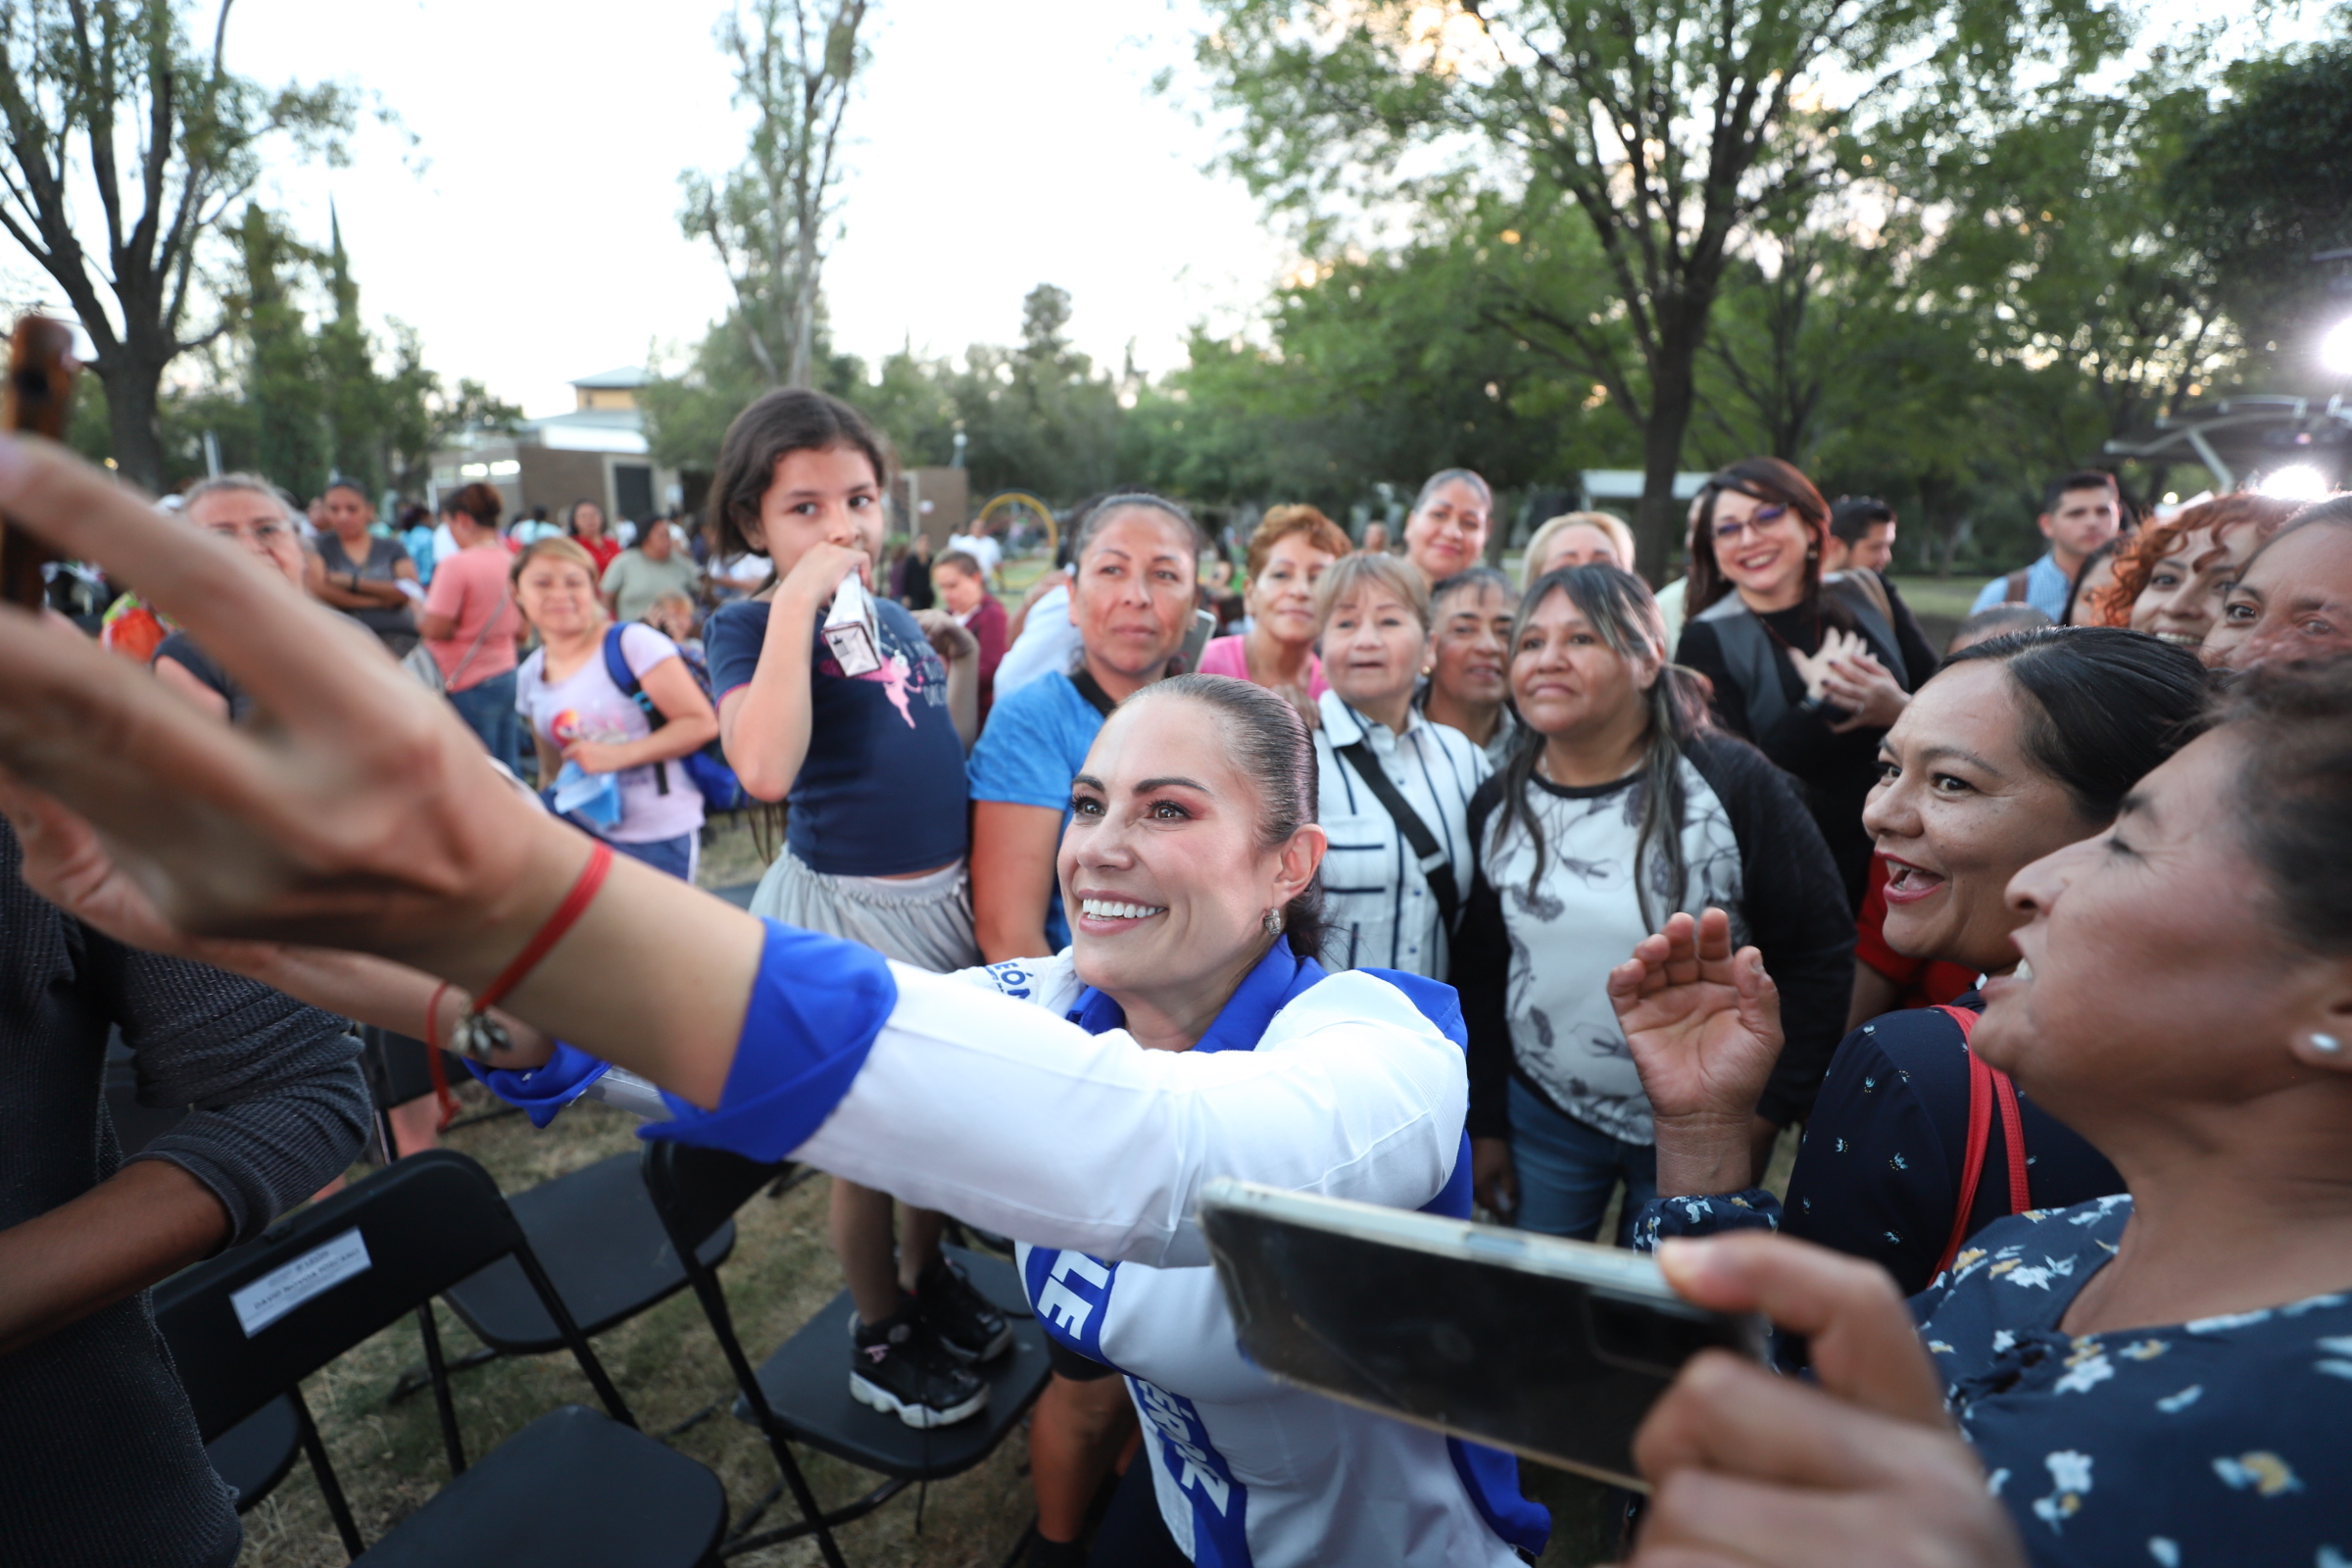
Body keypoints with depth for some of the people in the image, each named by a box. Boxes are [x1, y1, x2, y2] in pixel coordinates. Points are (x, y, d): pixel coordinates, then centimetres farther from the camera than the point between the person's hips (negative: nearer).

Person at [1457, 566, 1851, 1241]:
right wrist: (1484, 1125, 4)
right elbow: (1478, 976, 3)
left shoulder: (1733, 785, -14)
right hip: (1543, 1117, 3)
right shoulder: (1499, 805, -3)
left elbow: (1822, 955, -8)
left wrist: (1769, 1110, -9)